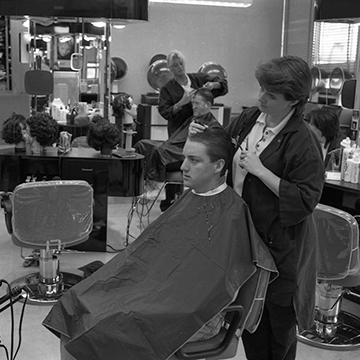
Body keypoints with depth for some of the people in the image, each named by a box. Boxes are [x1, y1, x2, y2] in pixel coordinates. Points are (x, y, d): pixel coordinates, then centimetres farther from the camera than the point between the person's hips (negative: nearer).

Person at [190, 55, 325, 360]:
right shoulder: (248, 119, 2)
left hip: (279, 244, -6)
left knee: (278, 318, 12)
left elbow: (305, 199, -20)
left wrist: (260, 170, -25)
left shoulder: (302, 141, -17)